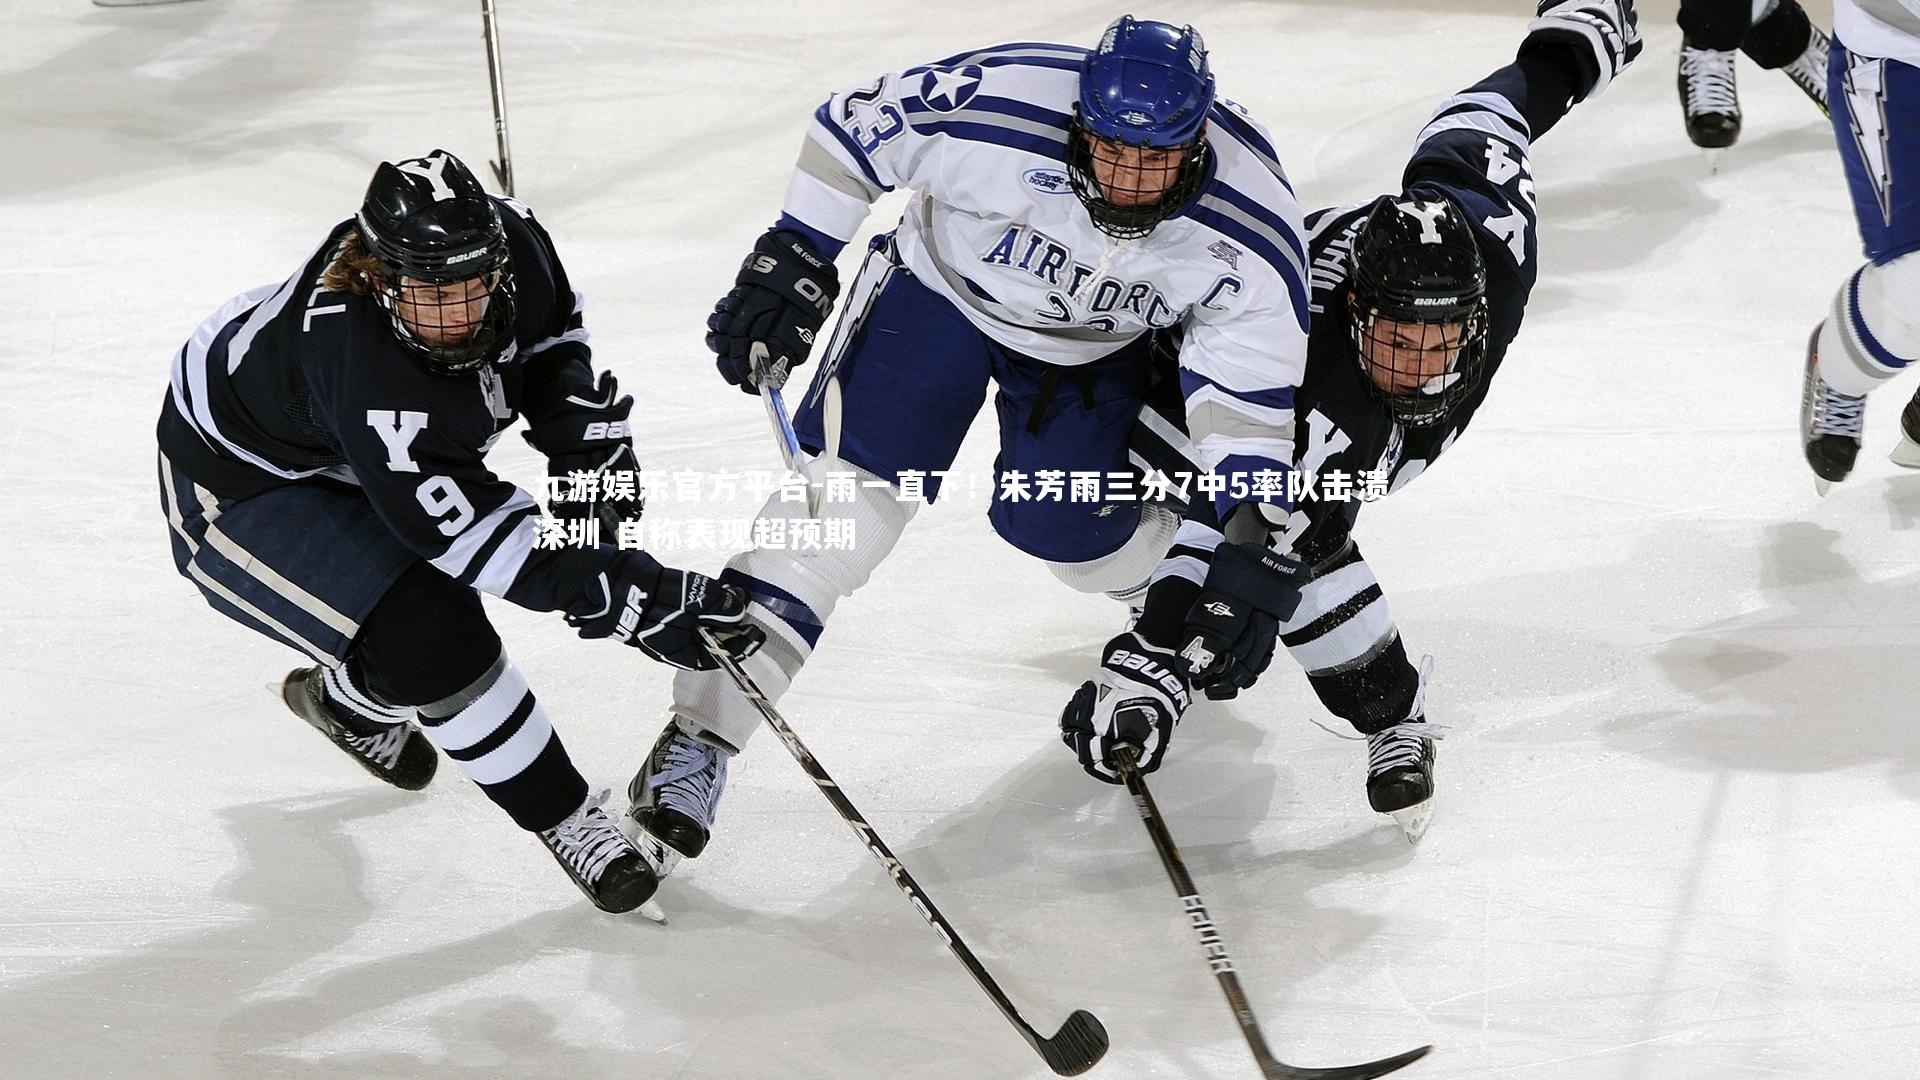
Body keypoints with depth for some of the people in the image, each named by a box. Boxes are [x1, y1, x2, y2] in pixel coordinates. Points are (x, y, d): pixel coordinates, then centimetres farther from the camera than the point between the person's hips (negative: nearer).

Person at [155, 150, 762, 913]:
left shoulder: (510, 241, -25)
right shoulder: (357, 364, -43)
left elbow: (551, 333, 1)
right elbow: (473, 528, -40)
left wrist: (584, 434, -12)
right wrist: (632, 601, -42)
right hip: (237, 488, -8)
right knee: (429, 639, -21)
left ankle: (348, 701, 51)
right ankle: (564, 819, -3)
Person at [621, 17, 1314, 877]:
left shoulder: (1247, 227, -29)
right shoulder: (994, 105, -35)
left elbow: (1252, 377, -18)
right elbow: (851, 128, -18)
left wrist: (1254, 518, -26)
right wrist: (795, 260, -17)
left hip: (1093, 347, 2)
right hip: (941, 288, -2)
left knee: (1077, 540, -1)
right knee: (852, 489, -16)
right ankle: (703, 731, -17)